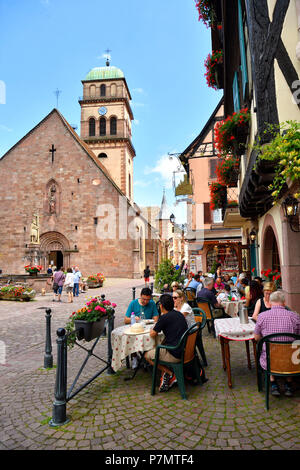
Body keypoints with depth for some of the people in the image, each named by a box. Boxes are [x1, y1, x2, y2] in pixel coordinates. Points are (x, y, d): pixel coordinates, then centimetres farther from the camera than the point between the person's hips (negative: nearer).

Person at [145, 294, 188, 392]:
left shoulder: (164, 317, -14)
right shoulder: (179, 314, 9)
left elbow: (153, 334, -5)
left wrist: (153, 329, 16)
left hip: (175, 355, -8)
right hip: (185, 350, 8)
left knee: (148, 355, 11)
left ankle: (170, 374, 5)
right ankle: (165, 376, 18)